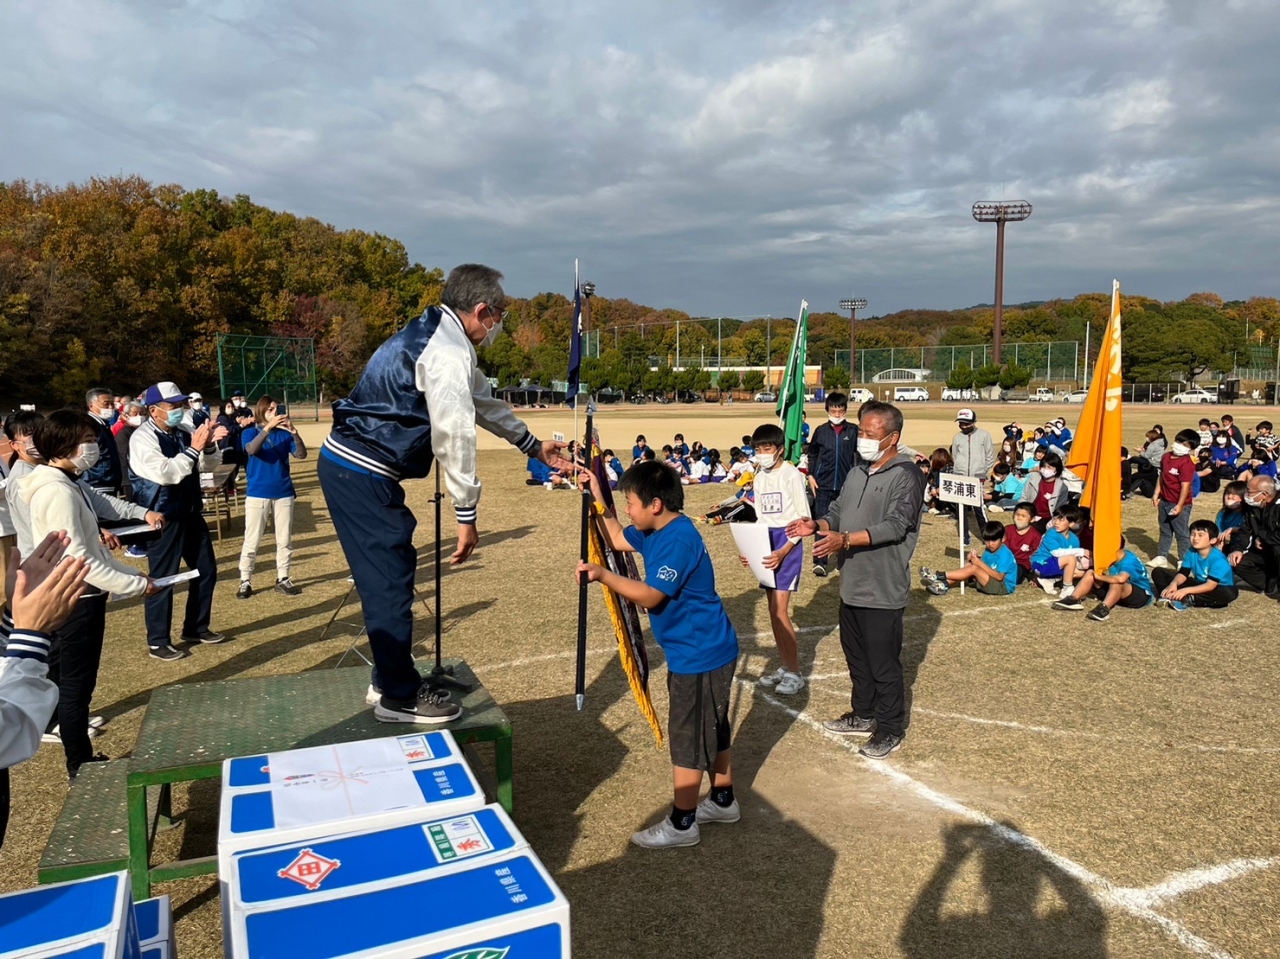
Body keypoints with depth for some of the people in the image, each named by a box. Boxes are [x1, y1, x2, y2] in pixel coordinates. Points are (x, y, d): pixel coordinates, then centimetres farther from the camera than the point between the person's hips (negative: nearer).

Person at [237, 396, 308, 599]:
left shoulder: (284, 434, 2)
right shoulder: (250, 432, -2)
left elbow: (301, 454, -11)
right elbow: (251, 449, -24)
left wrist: (294, 432, -27)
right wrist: (268, 427, -35)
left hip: (283, 492, 2)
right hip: (257, 493, -2)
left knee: (285, 540, 8)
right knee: (251, 541, 1)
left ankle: (282, 579, 18)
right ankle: (245, 582, 9)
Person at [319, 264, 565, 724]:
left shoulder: (438, 337, 16)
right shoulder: (448, 353, -18)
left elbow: (483, 401, 26)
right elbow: (455, 436, -19)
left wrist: (533, 445, 34)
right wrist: (467, 516, -12)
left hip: (350, 467, 10)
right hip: (362, 475, -10)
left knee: (391, 573, 15)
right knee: (391, 578, -3)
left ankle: (389, 679, 27)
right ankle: (398, 697, 9)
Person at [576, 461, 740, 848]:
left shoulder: (678, 539, -25)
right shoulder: (655, 530, 5)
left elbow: (650, 596, -28)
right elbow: (618, 539, 21)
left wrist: (601, 575, -29)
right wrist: (597, 496, 13)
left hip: (700, 655, -10)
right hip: (700, 651, 10)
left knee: (687, 738, 1)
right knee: (711, 729, 21)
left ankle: (681, 824, 13)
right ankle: (723, 801, 36)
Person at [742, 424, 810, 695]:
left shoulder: (791, 475, -12)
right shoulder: (759, 477, 10)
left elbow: (804, 519, -12)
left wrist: (783, 552, -20)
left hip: (789, 543, -7)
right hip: (767, 543, 7)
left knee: (780, 609, -10)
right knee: (773, 609, 9)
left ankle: (794, 673, 1)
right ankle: (784, 667, 21)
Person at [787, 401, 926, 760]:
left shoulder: (906, 475, -15)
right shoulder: (858, 472, 12)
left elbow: (896, 525, -23)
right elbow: (838, 511, 13)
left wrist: (846, 540, -33)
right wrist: (817, 525, -8)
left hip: (883, 591, -8)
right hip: (852, 585, 8)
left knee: (884, 663, 4)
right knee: (856, 655, 20)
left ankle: (890, 730, 20)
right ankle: (863, 715, 37)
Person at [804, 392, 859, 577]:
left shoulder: (853, 431, 0)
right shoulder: (820, 431, 2)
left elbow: (859, 456, 6)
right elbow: (812, 455, 10)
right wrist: (811, 476, 3)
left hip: (846, 484, 0)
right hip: (823, 484, 0)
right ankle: (820, 562, -7)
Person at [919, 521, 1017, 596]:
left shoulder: (1004, 554, -18)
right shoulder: (988, 551, 9)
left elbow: (999, 577, -24)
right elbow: (984, 569, 4)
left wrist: (980, 563, -25)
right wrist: (975, 558, -16)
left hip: (1004, 587, -9)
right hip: (992, 581, 9)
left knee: (974, 569, -23)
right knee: (968, 566, -3)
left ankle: (939, 576, -22)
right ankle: (944, 585, -18)